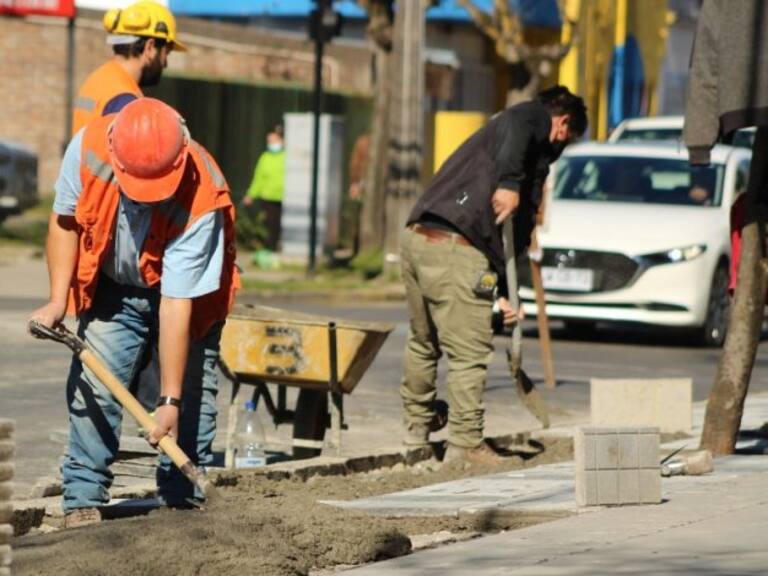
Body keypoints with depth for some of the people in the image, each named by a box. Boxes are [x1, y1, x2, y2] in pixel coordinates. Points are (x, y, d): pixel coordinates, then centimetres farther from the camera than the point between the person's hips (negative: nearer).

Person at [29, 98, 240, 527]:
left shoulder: (202, 200, -37)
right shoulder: (88, 147, -30)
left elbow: (177, 304, -36)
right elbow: (65, 220, -9)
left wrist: (170, 399, -34)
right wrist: (58, 300, -17)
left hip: (189, 294, -2)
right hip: (113, 287, 2)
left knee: (194, 392, -8)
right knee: (93, 385, -10)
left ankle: (185, 501, 2)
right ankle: (83, 499, -6)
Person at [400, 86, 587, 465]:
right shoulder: (536, 119, 7)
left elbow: (517, 225, 30)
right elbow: (515, 128, -22)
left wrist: (505, 292, 27)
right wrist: (510, 182, -33)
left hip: (416, 235, 9)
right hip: (455, 248, -9)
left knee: (423, 342, 24)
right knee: (469, 352, -1)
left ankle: (415, 431, 37)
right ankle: (465, 444, 2)